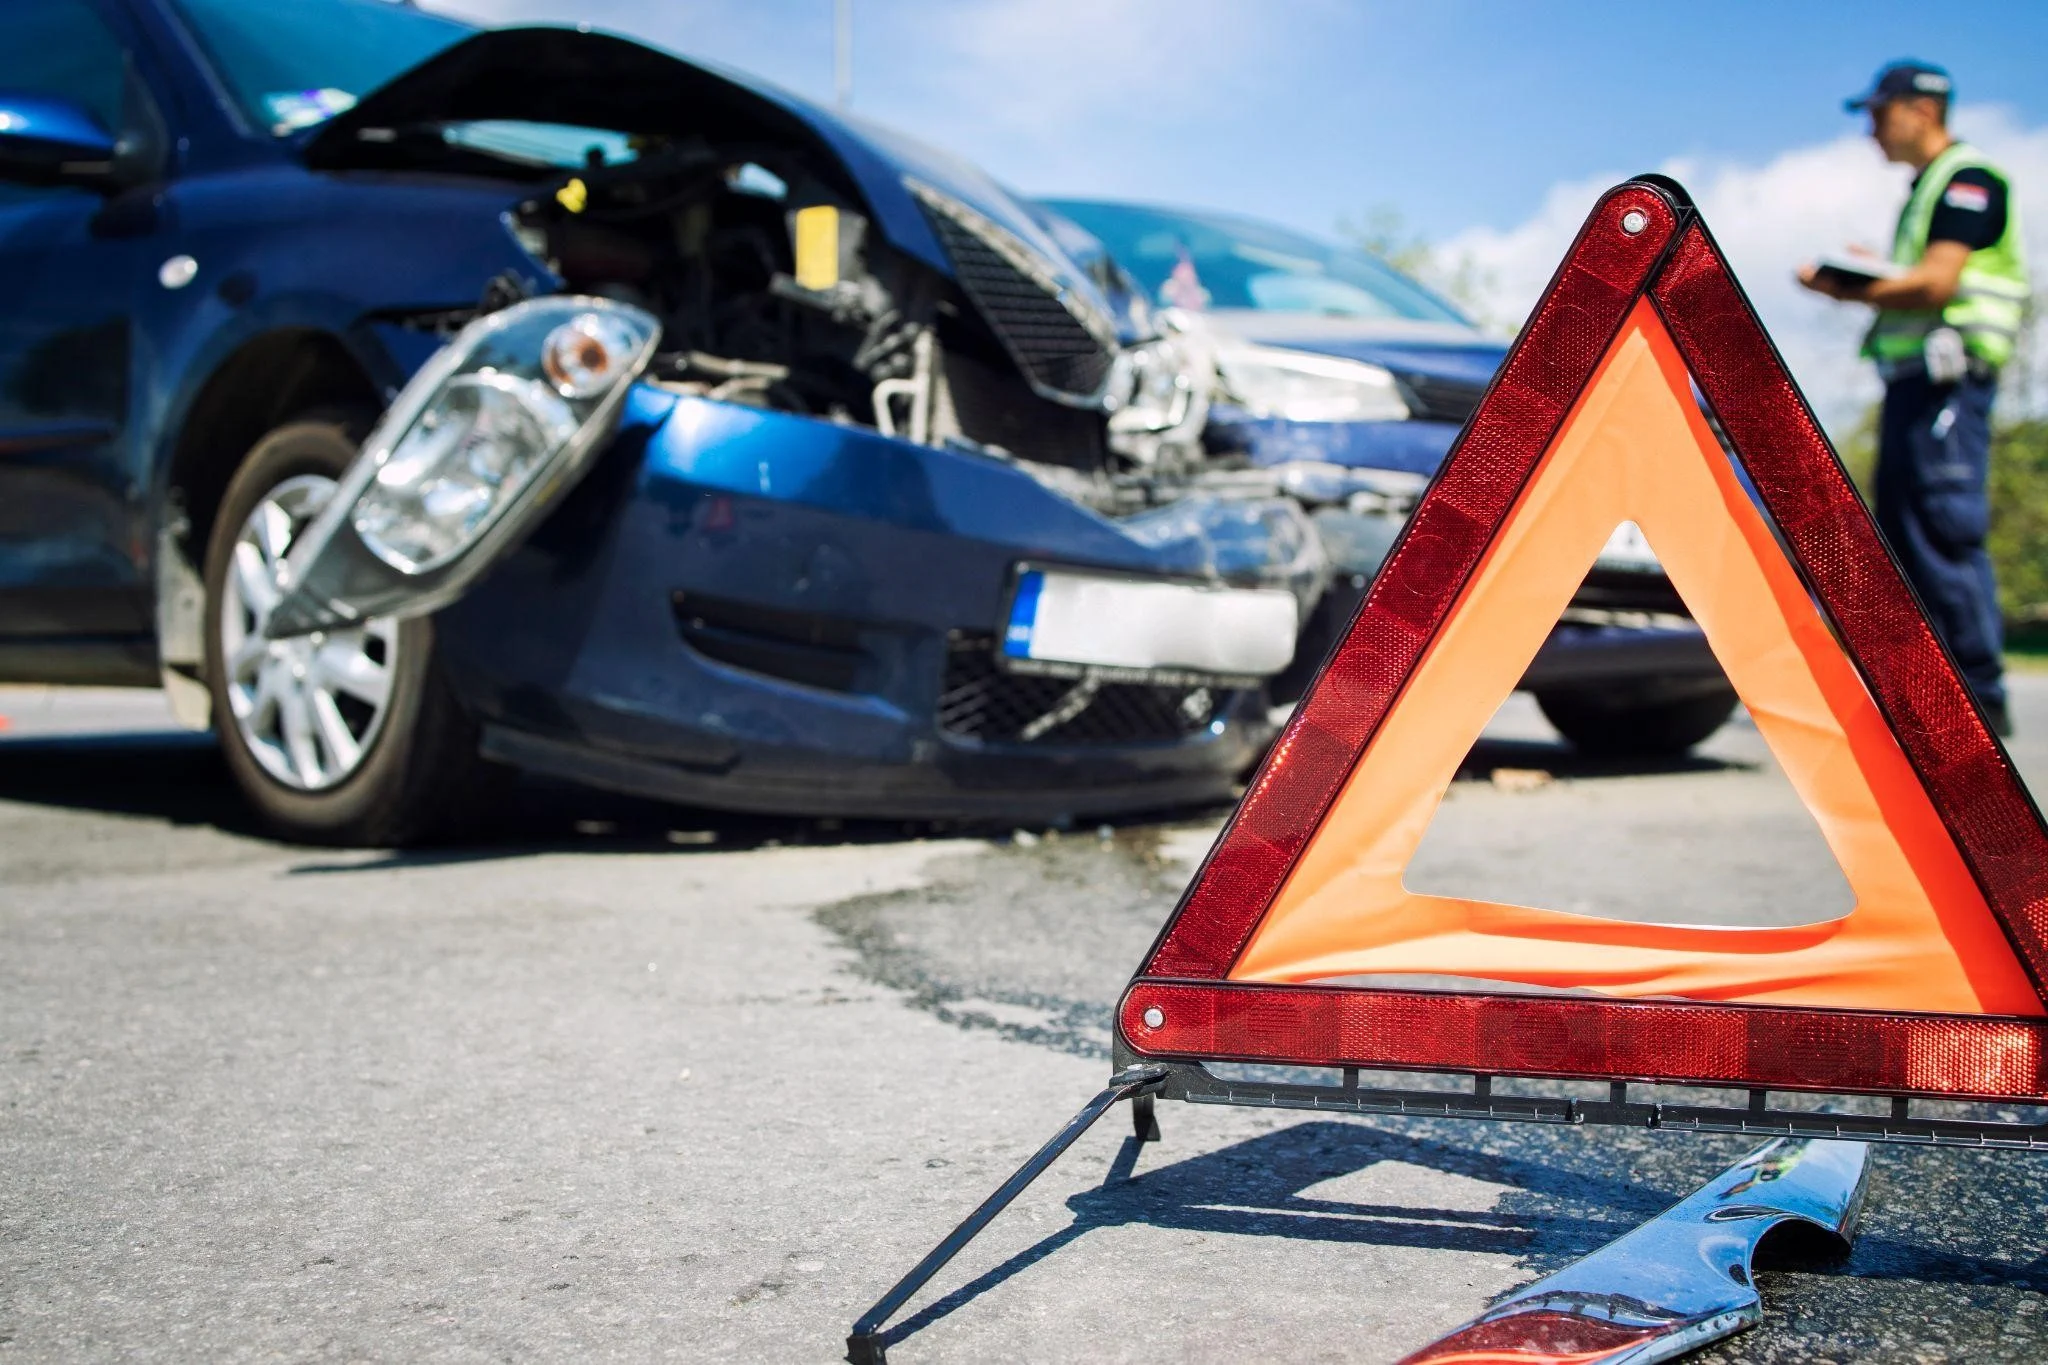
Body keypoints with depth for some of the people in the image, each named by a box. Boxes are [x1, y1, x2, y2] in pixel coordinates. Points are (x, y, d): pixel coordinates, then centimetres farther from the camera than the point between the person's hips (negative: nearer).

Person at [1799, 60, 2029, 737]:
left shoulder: (1968, 179, -6)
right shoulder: (1924, 189, 24)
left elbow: (1937, 282, -17)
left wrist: (1842, 290, -9)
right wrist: (1867, 277, 8)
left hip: (1948, 376, -10)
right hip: (1911, 377, 10)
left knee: (1946, 533, -12)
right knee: (1903, 536, 8)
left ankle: (1981, 699, -9)